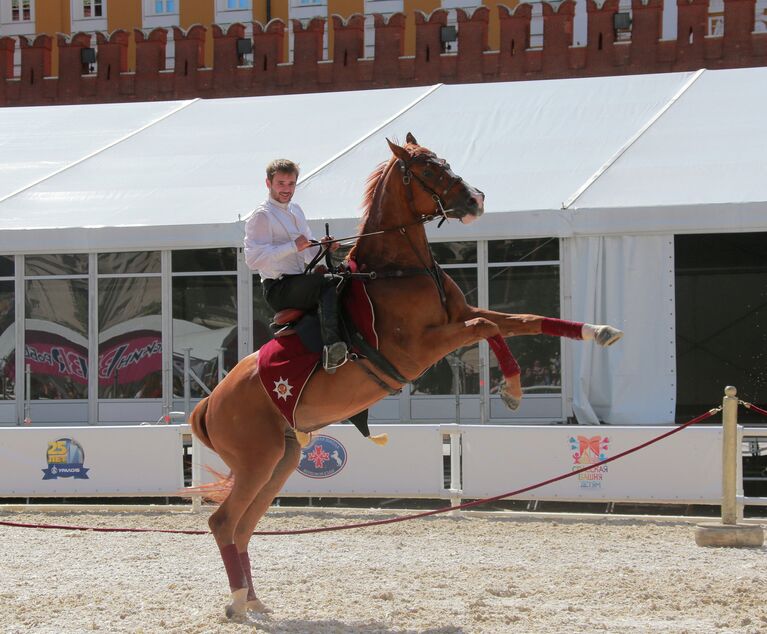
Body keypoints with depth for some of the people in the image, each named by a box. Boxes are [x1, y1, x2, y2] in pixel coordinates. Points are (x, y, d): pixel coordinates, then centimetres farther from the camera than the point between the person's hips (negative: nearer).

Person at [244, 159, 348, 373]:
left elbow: (308, 254, 27)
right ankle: (331, 348, -47)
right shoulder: (261, 216, -7)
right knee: (330, 282, -32)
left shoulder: (296, 211, 20)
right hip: (279, 289, -9)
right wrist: (293, 246, -23)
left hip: (301, 282, 9)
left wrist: (322, 247, 3)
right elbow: (253, 259, -18)